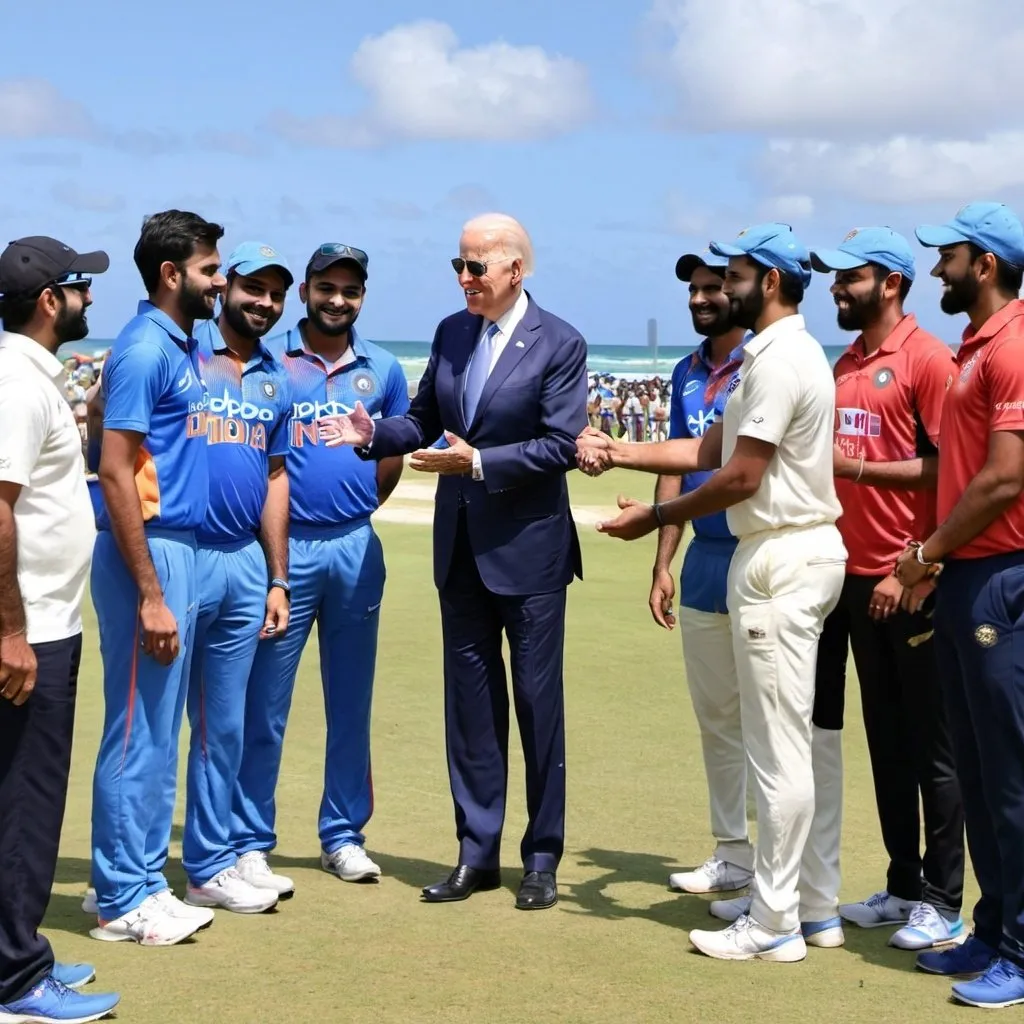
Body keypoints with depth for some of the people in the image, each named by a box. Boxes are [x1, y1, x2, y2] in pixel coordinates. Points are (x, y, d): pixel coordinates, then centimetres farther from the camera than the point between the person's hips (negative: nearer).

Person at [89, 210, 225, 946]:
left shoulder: (186, 346, 13)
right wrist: (149, 593, -20)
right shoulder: (144, 350, -13)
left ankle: (144, 881, 22)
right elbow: (115, 474, -18)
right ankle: (122, 901, 6)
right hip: (147, 553, -9)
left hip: (181, 549, 9)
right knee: (137, 732, -2)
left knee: (161, 732, 13)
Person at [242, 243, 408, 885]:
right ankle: (251, 841, 9)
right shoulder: (267, 361, -1)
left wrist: (357, 511, 9)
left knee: (352, 702, 10)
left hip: (356, 547, 3)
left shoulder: (383, 369, 8)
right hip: (283, 545, -3)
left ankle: (344, 836, 20)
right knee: (265, 704, 0)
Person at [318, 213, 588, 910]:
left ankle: (543, 858, 16)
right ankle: (478, 852, 21)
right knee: (470, 702, 11)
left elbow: (562, 445, -16)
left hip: (528, 548, -6)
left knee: (537, 701, 4)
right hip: (461, 546, 6)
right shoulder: (451, 332, 7)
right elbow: (425, 420, 11)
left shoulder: (559, 344, -10)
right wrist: (373, 434, -7)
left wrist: (479, 462, -23)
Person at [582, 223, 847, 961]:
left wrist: (657, 517, -8)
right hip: (803, 552, 11)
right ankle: (814, 906, 22)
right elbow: (709, 450, 16)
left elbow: (741, 478, -19)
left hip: (780, 560, -11)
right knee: (806, 738, 14)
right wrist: (617, 450, 13)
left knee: (778, 747, -5)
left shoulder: (778, 360, -16)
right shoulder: (788, 353, 17)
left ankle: (773, 924, 2)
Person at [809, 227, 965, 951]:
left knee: (931, 746, 0)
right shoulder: (845, 366, 15)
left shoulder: (925, 358, -9)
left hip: (912, 583, -8)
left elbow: (949, 469, -14)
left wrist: (858, 467, -17)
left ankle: (944, 904, 7)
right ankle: (902, 886, 23)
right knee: (885, 742, 14)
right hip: (857, 579, 8)